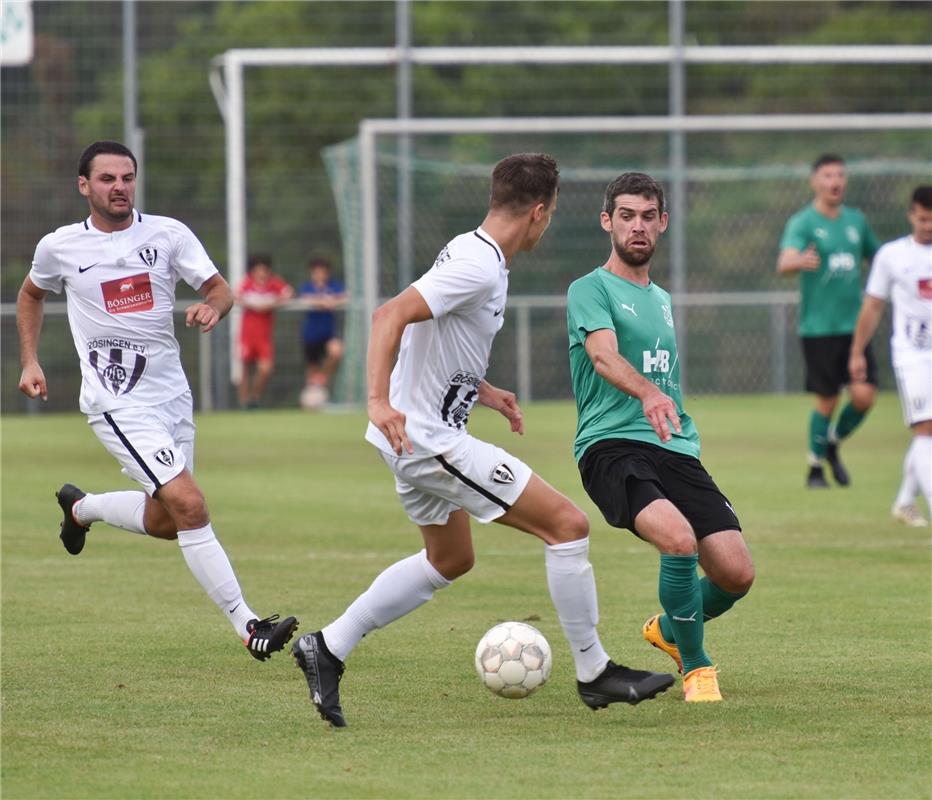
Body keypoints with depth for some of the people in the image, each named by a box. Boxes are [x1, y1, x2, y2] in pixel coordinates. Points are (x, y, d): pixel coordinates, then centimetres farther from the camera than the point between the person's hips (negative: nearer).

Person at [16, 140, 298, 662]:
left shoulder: (168, 234, 0)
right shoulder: (60, 247, -1)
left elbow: (221, 289, -3)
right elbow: (32, 295, 19)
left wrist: (213, 307, -26)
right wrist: (30, 362, 12)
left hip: (173, 397, 5)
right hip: (118, 404, -4)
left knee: (165, 522, 13)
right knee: (189, 505, -18)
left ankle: (81, 507, 42)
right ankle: (248, 626, -18)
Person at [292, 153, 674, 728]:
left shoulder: (471, 252, 10)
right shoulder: (480, 267, -20)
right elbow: (391, 315, -29)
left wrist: (482, 391, 23)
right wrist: (380, 403, -37)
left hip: (417, 437, 11)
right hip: (430, 440, -11)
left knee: (450, 560, 27)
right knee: (568, 524, -8)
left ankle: (327, 648, 25)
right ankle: (594, 673, 1)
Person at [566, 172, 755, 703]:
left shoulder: (662, 300, 24)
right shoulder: (590, 290, 0)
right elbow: (604, 356, -20)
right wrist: (648, 393, -39)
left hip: (675, 448, 7)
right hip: (612, 445, -7)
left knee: (737, 574, -8)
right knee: (679, 539, -33)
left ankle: (670, 630, 26)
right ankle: (696, 667, -11)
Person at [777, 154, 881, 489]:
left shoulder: (856, 220, 11)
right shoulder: (802, 222, -7)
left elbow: (877, 257, 27)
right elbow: (784, 262, -25)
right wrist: (799, 262, -46)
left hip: (853, 324, 4)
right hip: (818, 326, -4)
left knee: (864, 395, -7)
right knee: (827, 401, -2)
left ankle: (833, 444, 21)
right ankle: (815, 468, 17)